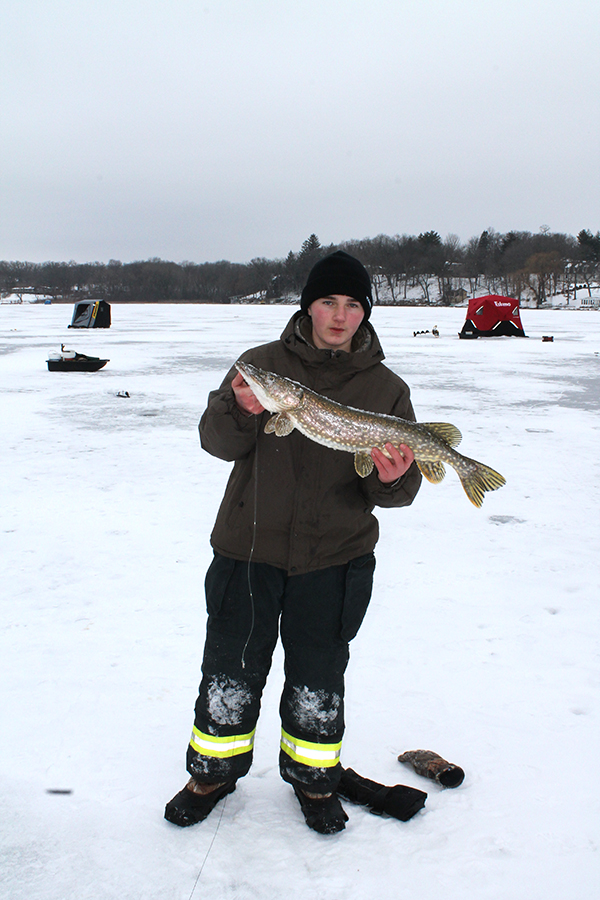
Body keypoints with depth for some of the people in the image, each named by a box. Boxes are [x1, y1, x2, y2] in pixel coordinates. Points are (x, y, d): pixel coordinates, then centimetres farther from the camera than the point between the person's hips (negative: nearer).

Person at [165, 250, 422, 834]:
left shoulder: (386, 388, 2)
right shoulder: (263, 364, 1)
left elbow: (398, 487, 0)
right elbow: (216, 441, -5)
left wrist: (391, 479, -23)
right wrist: (241, 411, -26)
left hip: (334, 559, 0)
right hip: (248, 546, 0)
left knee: (318, 677, 14)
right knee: (230, 668, 12)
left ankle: (314, 777, 38)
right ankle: (214, 772, 35)